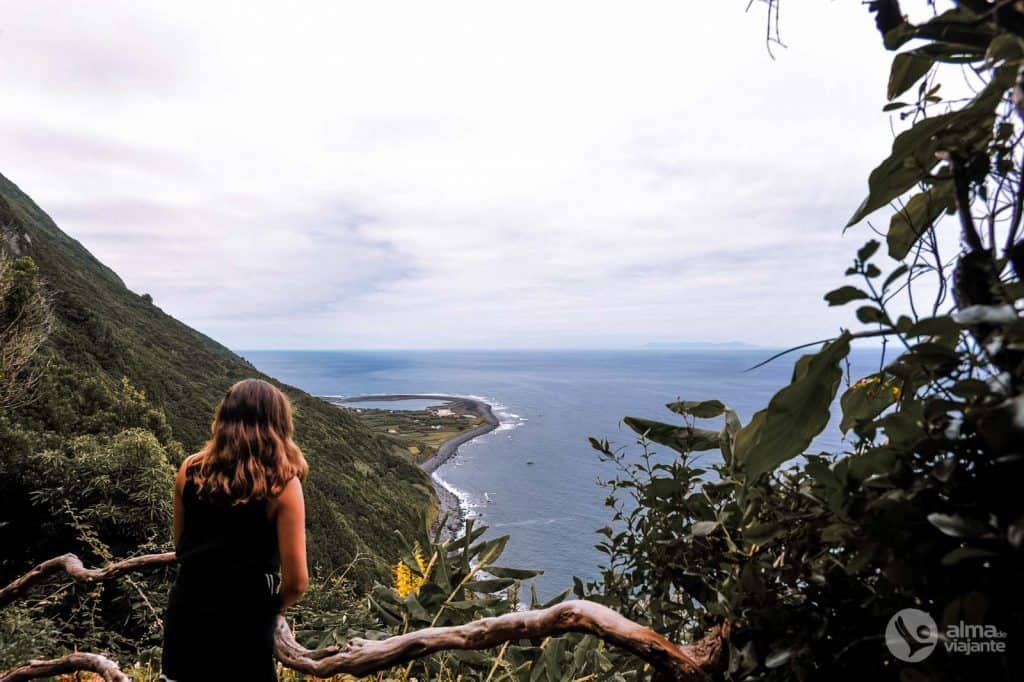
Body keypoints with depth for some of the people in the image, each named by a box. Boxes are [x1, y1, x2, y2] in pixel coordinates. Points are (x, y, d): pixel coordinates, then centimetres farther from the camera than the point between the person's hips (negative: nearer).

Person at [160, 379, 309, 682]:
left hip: (186, 613, 4)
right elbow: (296, 580, -14)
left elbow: (179, 548, 10)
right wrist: (269, 609, 5)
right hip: (244, 626, -4)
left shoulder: (190, 469, -4)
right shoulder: (283, 483, -16)